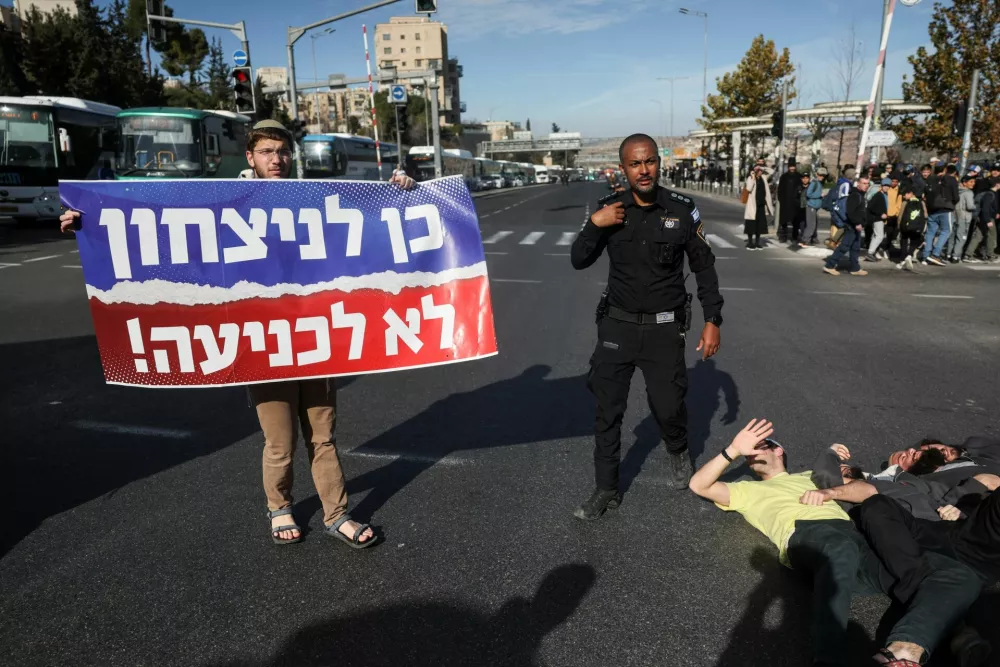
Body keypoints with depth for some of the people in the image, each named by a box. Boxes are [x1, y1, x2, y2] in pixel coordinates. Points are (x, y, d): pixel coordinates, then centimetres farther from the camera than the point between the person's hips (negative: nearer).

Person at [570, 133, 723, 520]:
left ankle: (678, 452, 41)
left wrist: (713, 320, -2)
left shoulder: (682, 210, -6)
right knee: (608, 410, 4)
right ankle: (606, 489, 20)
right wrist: (595, 225, -19)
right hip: (617, 325, 1)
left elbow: (704, 268, 2)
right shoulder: (610, 209, -3)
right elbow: (579, 262, -3)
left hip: (664, 328, -1)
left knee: (668, 406, 5)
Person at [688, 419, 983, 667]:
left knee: (962, 576, -17)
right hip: (806, 535, -5)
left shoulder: (811, 476, 40)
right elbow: (698, 485, 16)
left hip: (855, 536, 5)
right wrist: (734, 450, 5)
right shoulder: (748, 490, 30)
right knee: (841, 551, -44)